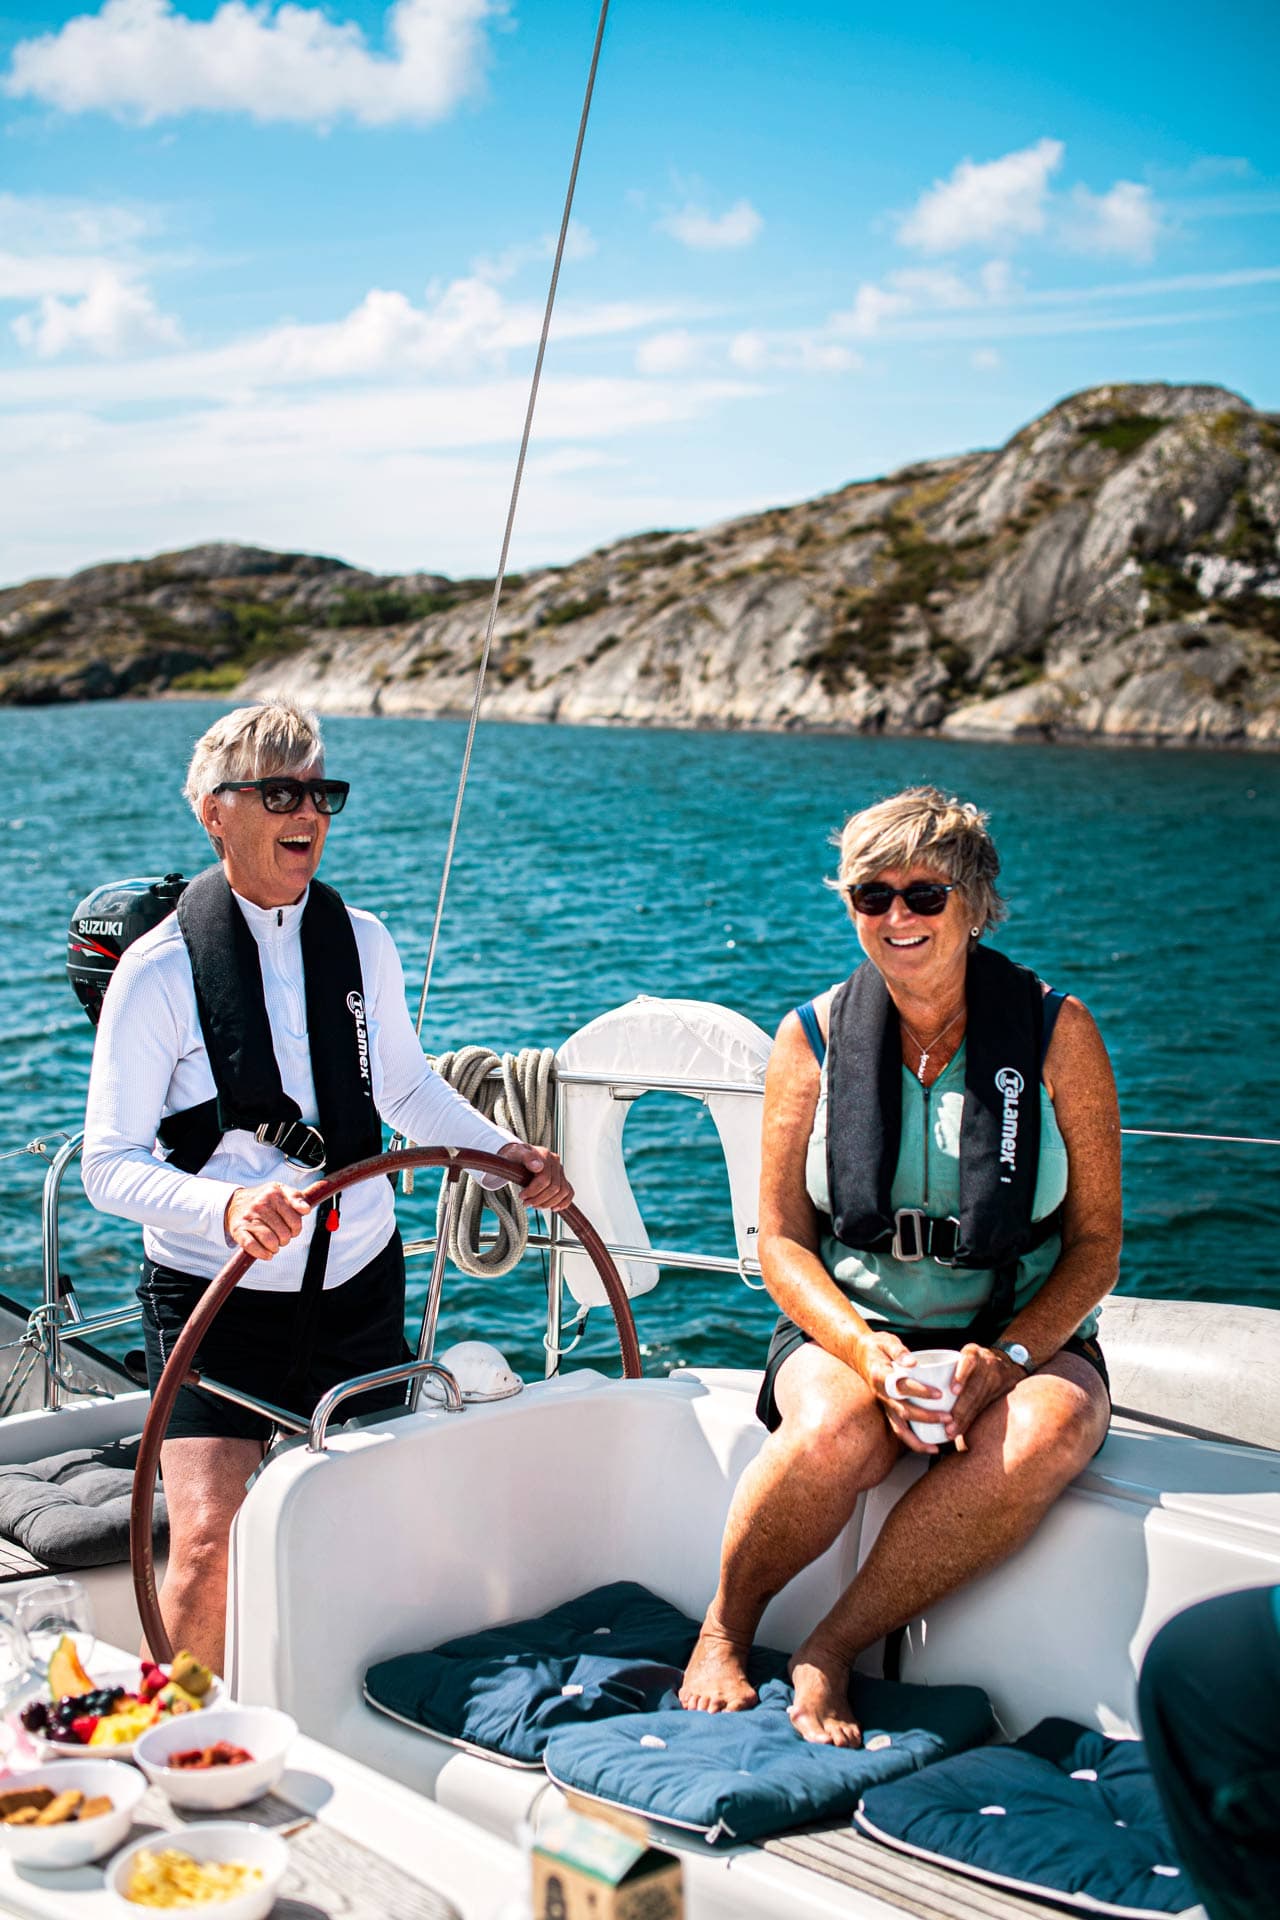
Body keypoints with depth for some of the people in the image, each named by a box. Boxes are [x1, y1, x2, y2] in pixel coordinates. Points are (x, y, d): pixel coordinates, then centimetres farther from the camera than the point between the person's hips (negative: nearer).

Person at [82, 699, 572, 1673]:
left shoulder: (363, 941, 4)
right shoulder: (160, 968, -11)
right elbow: (112, 1164, -12)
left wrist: (504, 1150, 5)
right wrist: (227, 1206, -30)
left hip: (357, 1285, 4)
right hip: (214, 1295, -4)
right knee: (211, 1542, -16)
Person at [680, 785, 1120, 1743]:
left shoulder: (1057, 1033, -2)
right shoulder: (814, 1038, 1)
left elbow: (1097, 1241, 0)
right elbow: (782, 1240, 1)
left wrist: (1006, 1357, -17)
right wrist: (867, 1351, -18)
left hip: (1027, 1338, 1)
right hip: (850, 1327, 0)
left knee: (1042, 1438, -34)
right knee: (833, 1433, -34)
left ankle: (832, 1652, -18)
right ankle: (724, 1631, -5)